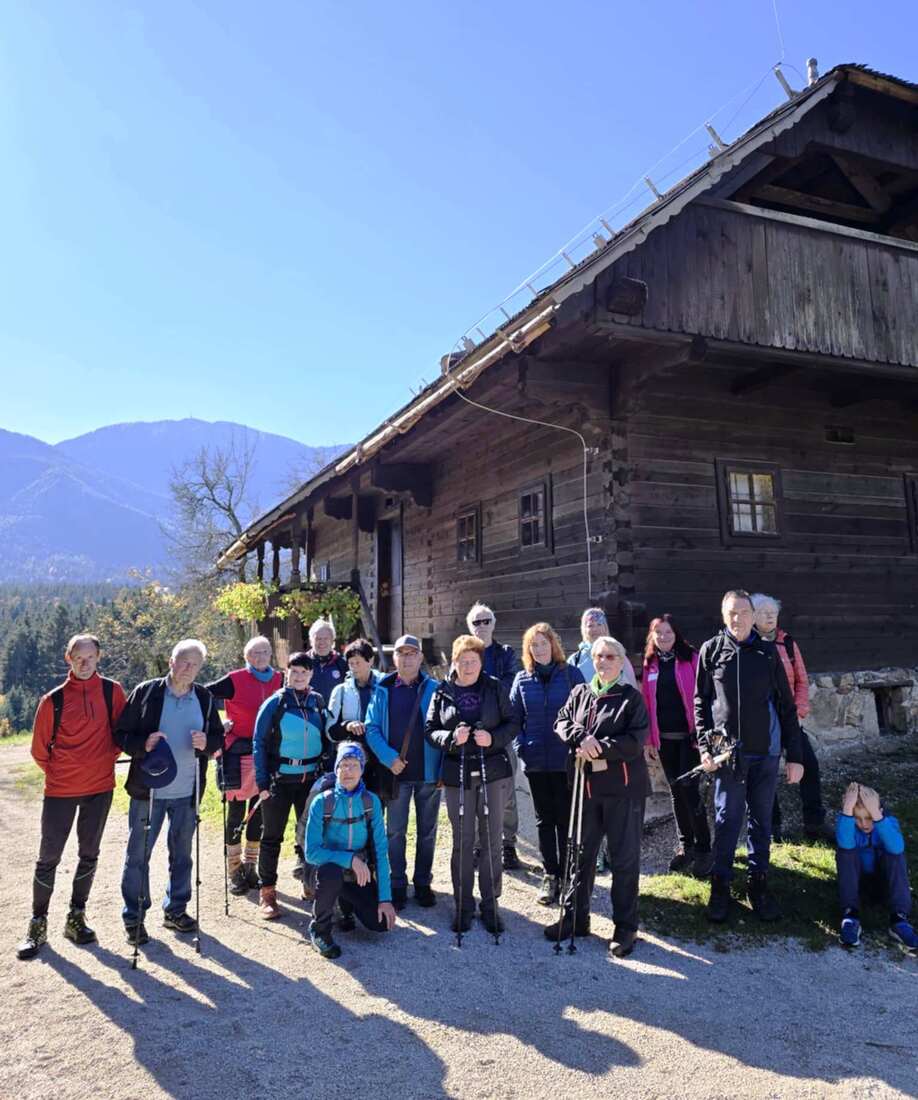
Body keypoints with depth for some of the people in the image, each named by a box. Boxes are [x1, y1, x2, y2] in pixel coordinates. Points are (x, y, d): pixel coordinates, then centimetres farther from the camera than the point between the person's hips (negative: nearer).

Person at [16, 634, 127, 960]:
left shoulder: (112, 691, -4)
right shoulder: (54, 699, -7)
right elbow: (40, 748, 3)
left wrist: (106, 759, 6)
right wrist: (58, 772, 9)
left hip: (100, 787, 2)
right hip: (60, 789, -1)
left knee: (89, 855, 12)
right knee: (48, 857, 5)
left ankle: (76, 918, 27)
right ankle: (38, 924, 21)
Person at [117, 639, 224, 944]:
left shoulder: (205, 698, 1)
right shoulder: (146, 692, -8)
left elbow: (219, 738, 7)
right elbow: (121, 733, -5)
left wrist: (207, 742, -15)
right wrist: (143, 745, -24)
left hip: (187, 792, 3)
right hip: (147, 789, -3)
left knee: (182, 854, 15)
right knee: (138, 854, 7)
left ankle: (175, 910, 32)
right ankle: (134, 917, 23)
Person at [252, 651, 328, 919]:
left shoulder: (317, 701, 3)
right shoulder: (275, 703, -7)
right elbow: (259, 743, -5)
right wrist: (262, 782, -10)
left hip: (311, 779, 4)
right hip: (279, 779, -3)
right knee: (272, 837, 5)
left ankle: (310, 884, 29)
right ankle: (267, 893, 17)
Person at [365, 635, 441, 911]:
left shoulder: (434, 690, -2)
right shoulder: (383, 691, 0)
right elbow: (372, 728, -3)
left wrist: (443, 768, -10)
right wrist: (388, 758, -15)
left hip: (428, 772, 0)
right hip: (396, 772, 0)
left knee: (427, 831, 12)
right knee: (395, 831, 9)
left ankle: (423, 883, 27)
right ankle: (398, 885, 23)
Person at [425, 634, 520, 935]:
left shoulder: (495, 688, 0)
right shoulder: (442, 692, 1)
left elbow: (512, 724, 2)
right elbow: (430, 731, 2)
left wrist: (494, 737, -16)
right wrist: (451, 737, -17)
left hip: (493, 772, 0)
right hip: (457, 774, 0)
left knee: (491, 840, 6)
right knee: (462, 842, 8)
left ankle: (490, 905, 20)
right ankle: (463, 905, 22)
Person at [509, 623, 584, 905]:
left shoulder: (571, 674, -2)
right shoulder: (522, 679, 6)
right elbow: (514, 718, 10)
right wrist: (521, 745, -2)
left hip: (566, 759, -3)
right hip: (535, 760, 3)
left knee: (566, 818, 5)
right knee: (544, 819, 11)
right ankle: (550, 875, 21)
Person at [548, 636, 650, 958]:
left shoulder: (631, 697, -4)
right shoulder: (580, 693, 9)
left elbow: (635, 741, -13)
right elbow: (562, 722, 4)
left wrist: (598, 748, -18)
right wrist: (582, 738, -15)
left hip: (623, 788, -4)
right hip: (586, 785, 4)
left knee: (624, 858, 5)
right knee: (581, 854, 15)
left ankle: (625, 928, 18)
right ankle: (575, 917, 30)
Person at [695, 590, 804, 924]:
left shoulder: (768, 652, 2)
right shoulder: (711, 650, 0)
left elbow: (786, 706, 4)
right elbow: (701, 702, 3)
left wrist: (795, 755, 2)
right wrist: (705, 746, -4)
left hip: (766, 751, 1)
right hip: (727, 752, -1)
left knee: (762, 820, 11)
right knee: (726, 820, 4)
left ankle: (758, 882, 25)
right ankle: (720, 885, 18)